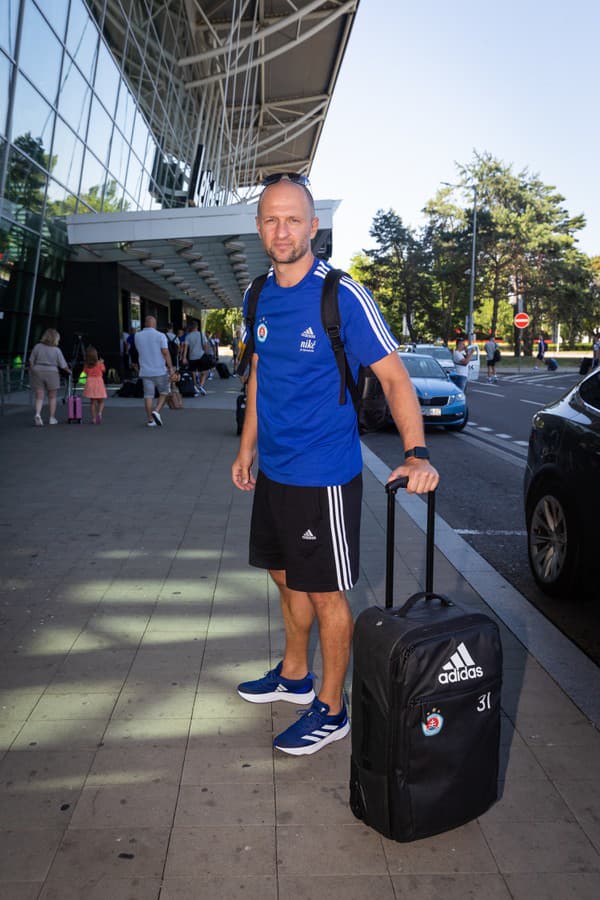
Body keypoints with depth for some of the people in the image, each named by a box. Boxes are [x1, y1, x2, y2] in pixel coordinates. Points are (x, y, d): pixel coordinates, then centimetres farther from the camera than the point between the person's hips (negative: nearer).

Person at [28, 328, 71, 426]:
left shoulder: (37, 347, -2)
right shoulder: (57, 350, -6)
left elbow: (31, 361, 0)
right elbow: (63, 365, -1)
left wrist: (31, 372, 11)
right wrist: (69, 371, 17)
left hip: (38, 372, 1)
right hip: (52, 373, -1)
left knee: (39, 397, 5)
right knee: (52, 397, 12)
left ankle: (37, 414, -18)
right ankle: (52, 418, 15)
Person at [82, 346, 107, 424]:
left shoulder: (87, 365, 0)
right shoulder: (99, 363, -5)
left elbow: (85, 372, 8)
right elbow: (103, 370, 9)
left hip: (90, 382, 2)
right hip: (99, 381, -2)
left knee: (92, 402, 8)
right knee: (101, 401, 10)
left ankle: (94, 419, 7)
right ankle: (99, 413, -19)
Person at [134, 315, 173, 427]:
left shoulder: (137, 336, 5)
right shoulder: (160, 336, -7)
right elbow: (165, 353, -11)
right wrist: (170, 368, -8)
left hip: (145, 371, 3)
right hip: (160, 370, -3)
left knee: (148, 395, 5)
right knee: (164, 392, 12)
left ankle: (150, 420, 6)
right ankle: (157, 411, -6)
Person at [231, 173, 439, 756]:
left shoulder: (343, 296, -14)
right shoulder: (258, 297, 5)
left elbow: (393, 376, -15)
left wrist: (416, 452, -27)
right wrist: (247, 447, 17)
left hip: (324, 475, -7)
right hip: (273, 469, 7)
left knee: (325, 593, 4)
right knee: (287, 577, 20)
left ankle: (330, 710, 23)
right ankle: (294, 675, 41)